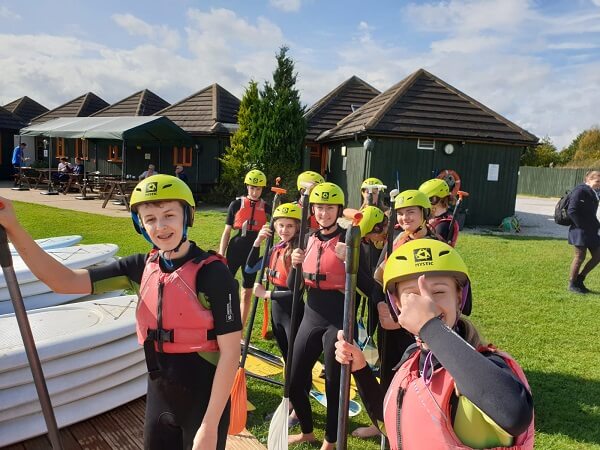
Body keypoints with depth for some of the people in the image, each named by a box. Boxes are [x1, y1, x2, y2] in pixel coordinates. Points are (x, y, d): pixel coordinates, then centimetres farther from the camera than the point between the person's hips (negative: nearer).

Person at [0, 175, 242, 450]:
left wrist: (210, 426, -16)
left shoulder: (213, 273, -20)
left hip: (204, 402, -5)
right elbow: (66, 282, -5)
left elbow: (230, 353, -17)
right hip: (159, 395, 5)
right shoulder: (142, 267, -4)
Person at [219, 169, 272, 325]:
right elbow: (227, 232, 0)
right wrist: (221, 255, -3)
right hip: (235, 250, -2)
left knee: (247, 292, 10)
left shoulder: (266, 207, 3)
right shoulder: (236, 204, -2)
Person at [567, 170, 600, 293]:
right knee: (580, 257, -1)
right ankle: (572, 284, 13)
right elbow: (571, 211, -20)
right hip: (580, 231, -9)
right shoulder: (580, 191, -13)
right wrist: (582, 226, -19)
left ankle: (580, 279, 23)